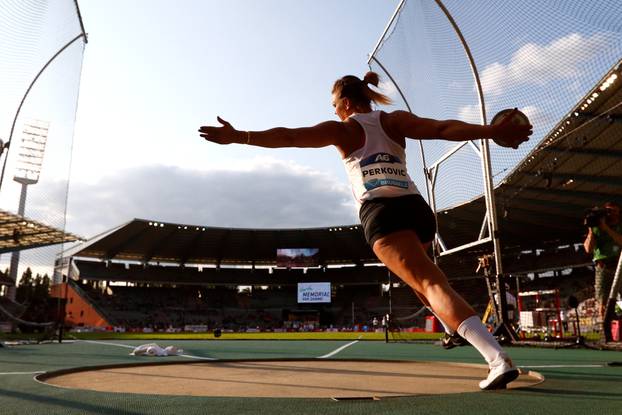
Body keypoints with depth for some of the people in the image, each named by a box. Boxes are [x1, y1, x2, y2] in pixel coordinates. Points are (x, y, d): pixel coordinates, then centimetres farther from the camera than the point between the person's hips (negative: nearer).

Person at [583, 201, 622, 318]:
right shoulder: (596, 229, 13)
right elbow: (588, 249, 2)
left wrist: (606, 228, -12)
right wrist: (591, 230, -4)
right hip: (602, 268, 0)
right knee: (602, 302, -4)